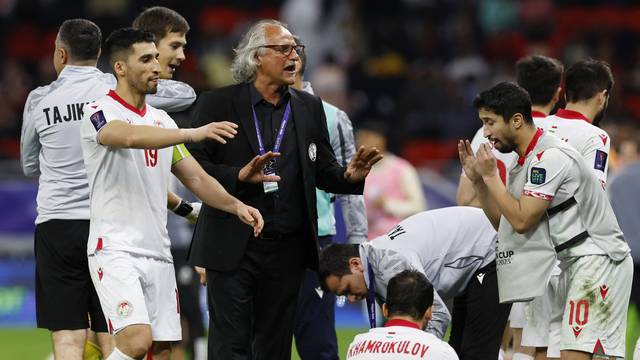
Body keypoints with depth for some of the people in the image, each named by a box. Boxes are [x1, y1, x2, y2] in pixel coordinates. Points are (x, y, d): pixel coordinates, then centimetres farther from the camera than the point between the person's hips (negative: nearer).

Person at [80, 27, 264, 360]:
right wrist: (195, 133, -39)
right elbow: (130, 137, -30)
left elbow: (195, 177, 16)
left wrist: (236, 205, -2)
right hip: (115, 249, -7)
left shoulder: (161, 120, 16)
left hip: (158, 254, 7)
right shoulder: (99, 113, -8)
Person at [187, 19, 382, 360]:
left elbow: (322, 171, 12)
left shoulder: (309, 108, 12)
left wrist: (348, 176, -10)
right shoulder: (218, 104, -1)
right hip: (233, 247, -4)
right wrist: (239, 176, -22)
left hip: (287, 251, 4)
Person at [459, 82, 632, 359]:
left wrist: (490, 176, -11)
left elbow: (522, 221, -19)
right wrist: (477, 179, 10)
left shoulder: (551, 157, -16)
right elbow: (504, 224, 18)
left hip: (598, 258, -10)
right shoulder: (524, 161, 15)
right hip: (575, 263, 10)